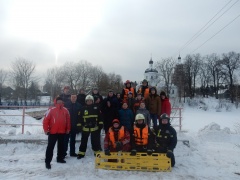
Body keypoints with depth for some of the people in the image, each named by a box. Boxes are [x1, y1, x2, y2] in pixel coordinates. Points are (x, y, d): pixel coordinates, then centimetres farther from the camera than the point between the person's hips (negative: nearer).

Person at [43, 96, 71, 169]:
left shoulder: (65, 110, 3)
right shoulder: (51, 110, -10)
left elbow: (68, 120, 11)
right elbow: (46, 120, -10)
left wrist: (68, 129, 11)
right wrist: (46, 129, -11)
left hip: (62, 132, 5)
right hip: (53, 132, -4)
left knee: (61, 146, 17)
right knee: (50, 147, 0)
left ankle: (60, 158, 33)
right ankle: (47, 162, 8)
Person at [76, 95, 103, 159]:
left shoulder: (96, 108, 2)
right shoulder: (83, 109, 2)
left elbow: (100, 117, 6)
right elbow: (80, 118, 5)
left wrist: (100, 124, 2)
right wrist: (79, 125, 2)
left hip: (94, 128, 0)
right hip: (85, 128, 1)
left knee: (95, 141, 8)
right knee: (84, 141, 8)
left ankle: (97, 152, 21)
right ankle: (81, 153, 17)